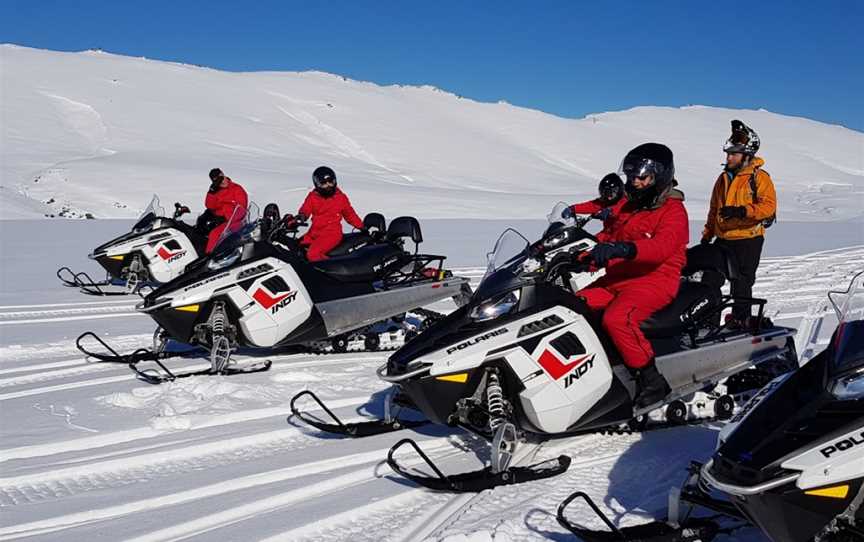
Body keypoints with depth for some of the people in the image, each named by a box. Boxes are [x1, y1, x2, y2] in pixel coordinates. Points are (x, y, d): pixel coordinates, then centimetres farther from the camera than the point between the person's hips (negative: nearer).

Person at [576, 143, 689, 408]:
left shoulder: (673, 210, -6)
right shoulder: (628, 205, 20)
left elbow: (662, 246, -26)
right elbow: (608, 236, 25)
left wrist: (623, 249, -42)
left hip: (654, 280, -8)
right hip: (617, 278, 8)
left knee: (616, 318, -33)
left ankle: (651, 380, -23)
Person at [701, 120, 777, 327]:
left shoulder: (759, 177, -6)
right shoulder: (723, 178, 15)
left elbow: (768, 206, -18)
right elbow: (714, 210, 22)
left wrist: (741, 211, -29)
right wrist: (707, 236, 18)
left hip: (748, 239, -7)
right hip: (723, 239, 7)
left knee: (741, 282, -5)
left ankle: (740, 318, 3)